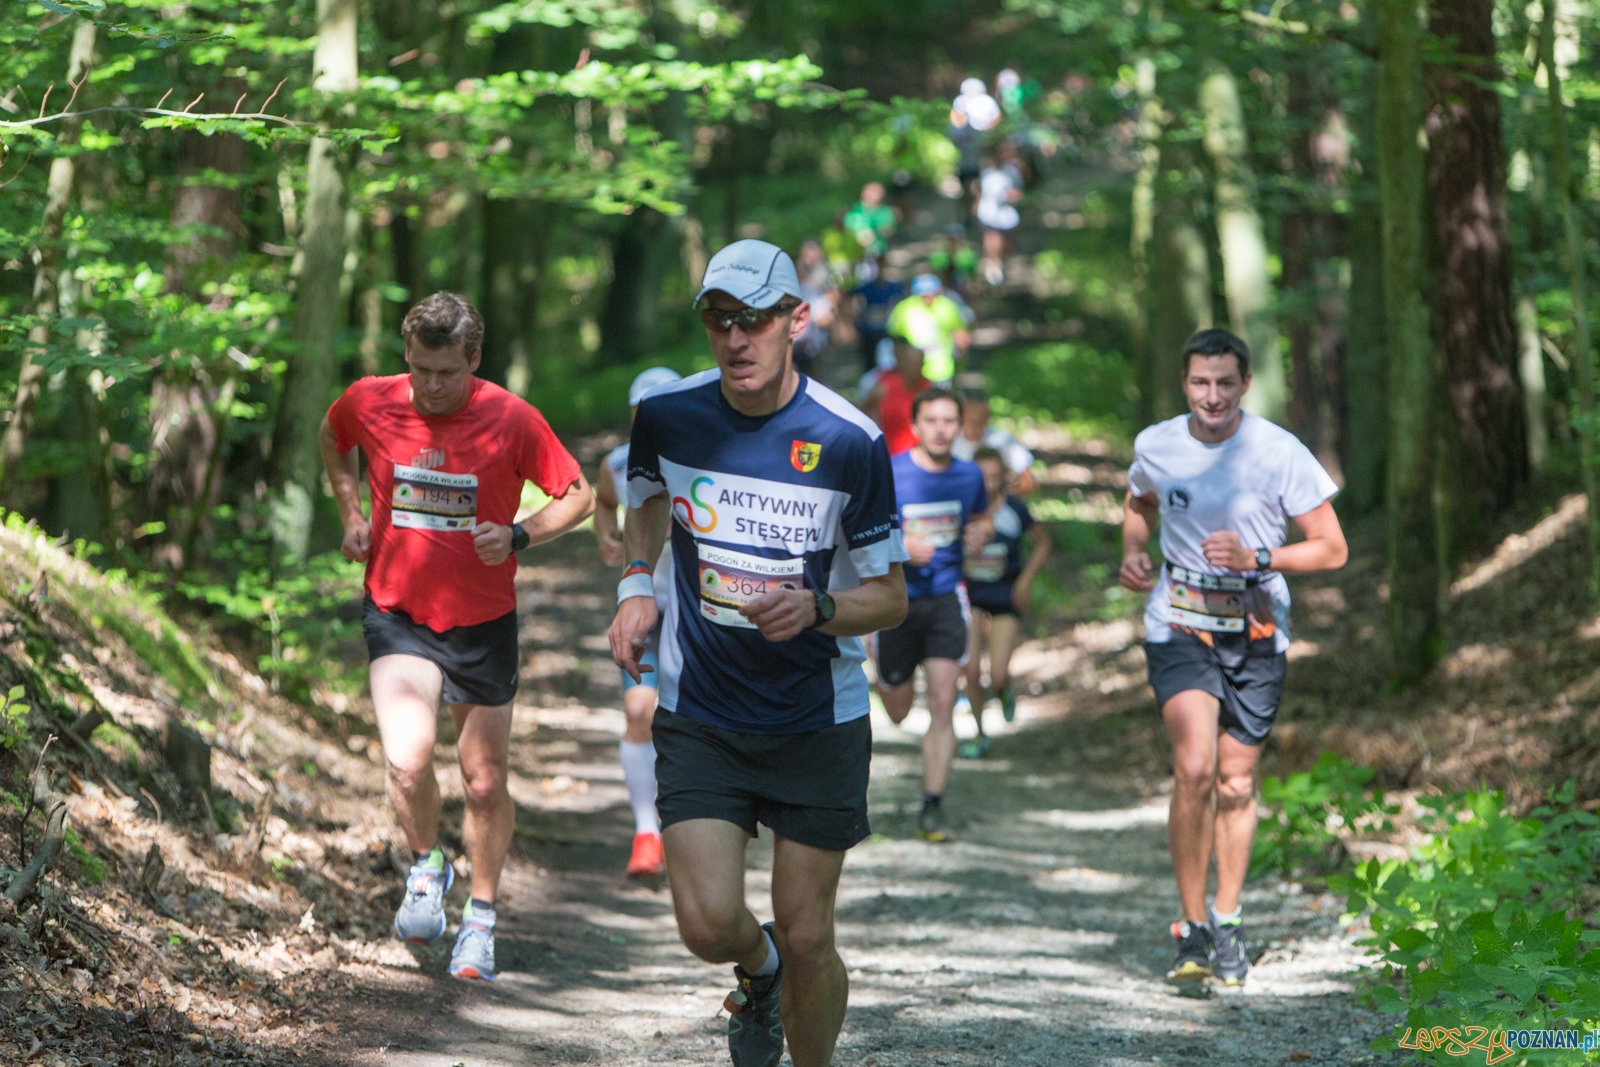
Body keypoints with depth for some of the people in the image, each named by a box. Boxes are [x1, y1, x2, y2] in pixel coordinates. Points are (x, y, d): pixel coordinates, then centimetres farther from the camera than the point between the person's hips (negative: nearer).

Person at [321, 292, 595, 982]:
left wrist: (518, 536, -19)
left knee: (484, 784, 8)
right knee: (407, 763, -22)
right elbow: (332, 437, 18)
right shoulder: (369, 403, -7)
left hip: (483, 622, 0)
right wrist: (351, 512, 5)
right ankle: (427, 866, 9)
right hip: (397, 614, 0)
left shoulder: (512, 420, -12)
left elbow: (578, 496, -2)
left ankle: (481, 917, 31)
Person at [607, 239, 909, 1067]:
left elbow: (890, 596, -5)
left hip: (819, 723, -1)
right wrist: (636, 587, 4)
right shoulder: (668, 415, -5)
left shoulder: (850, 441, -13)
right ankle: (758, 970, 26)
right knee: (709, 925, -11)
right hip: (698, 716, 1)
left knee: (807, 940, 1)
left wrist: (816, 607, -24)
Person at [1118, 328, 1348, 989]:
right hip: (1179, 626, 0)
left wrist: (1256, 557, -18)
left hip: (1257, 631, 0)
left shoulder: (1280, 454, -9)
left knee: (1236, 784, 7)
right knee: (1194, 770, -19)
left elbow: (1332, 550, -5)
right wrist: (1132, 551, 3)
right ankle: (1192, 928, -8)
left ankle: (1227, 920, 28)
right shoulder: (1156, 446, -1)